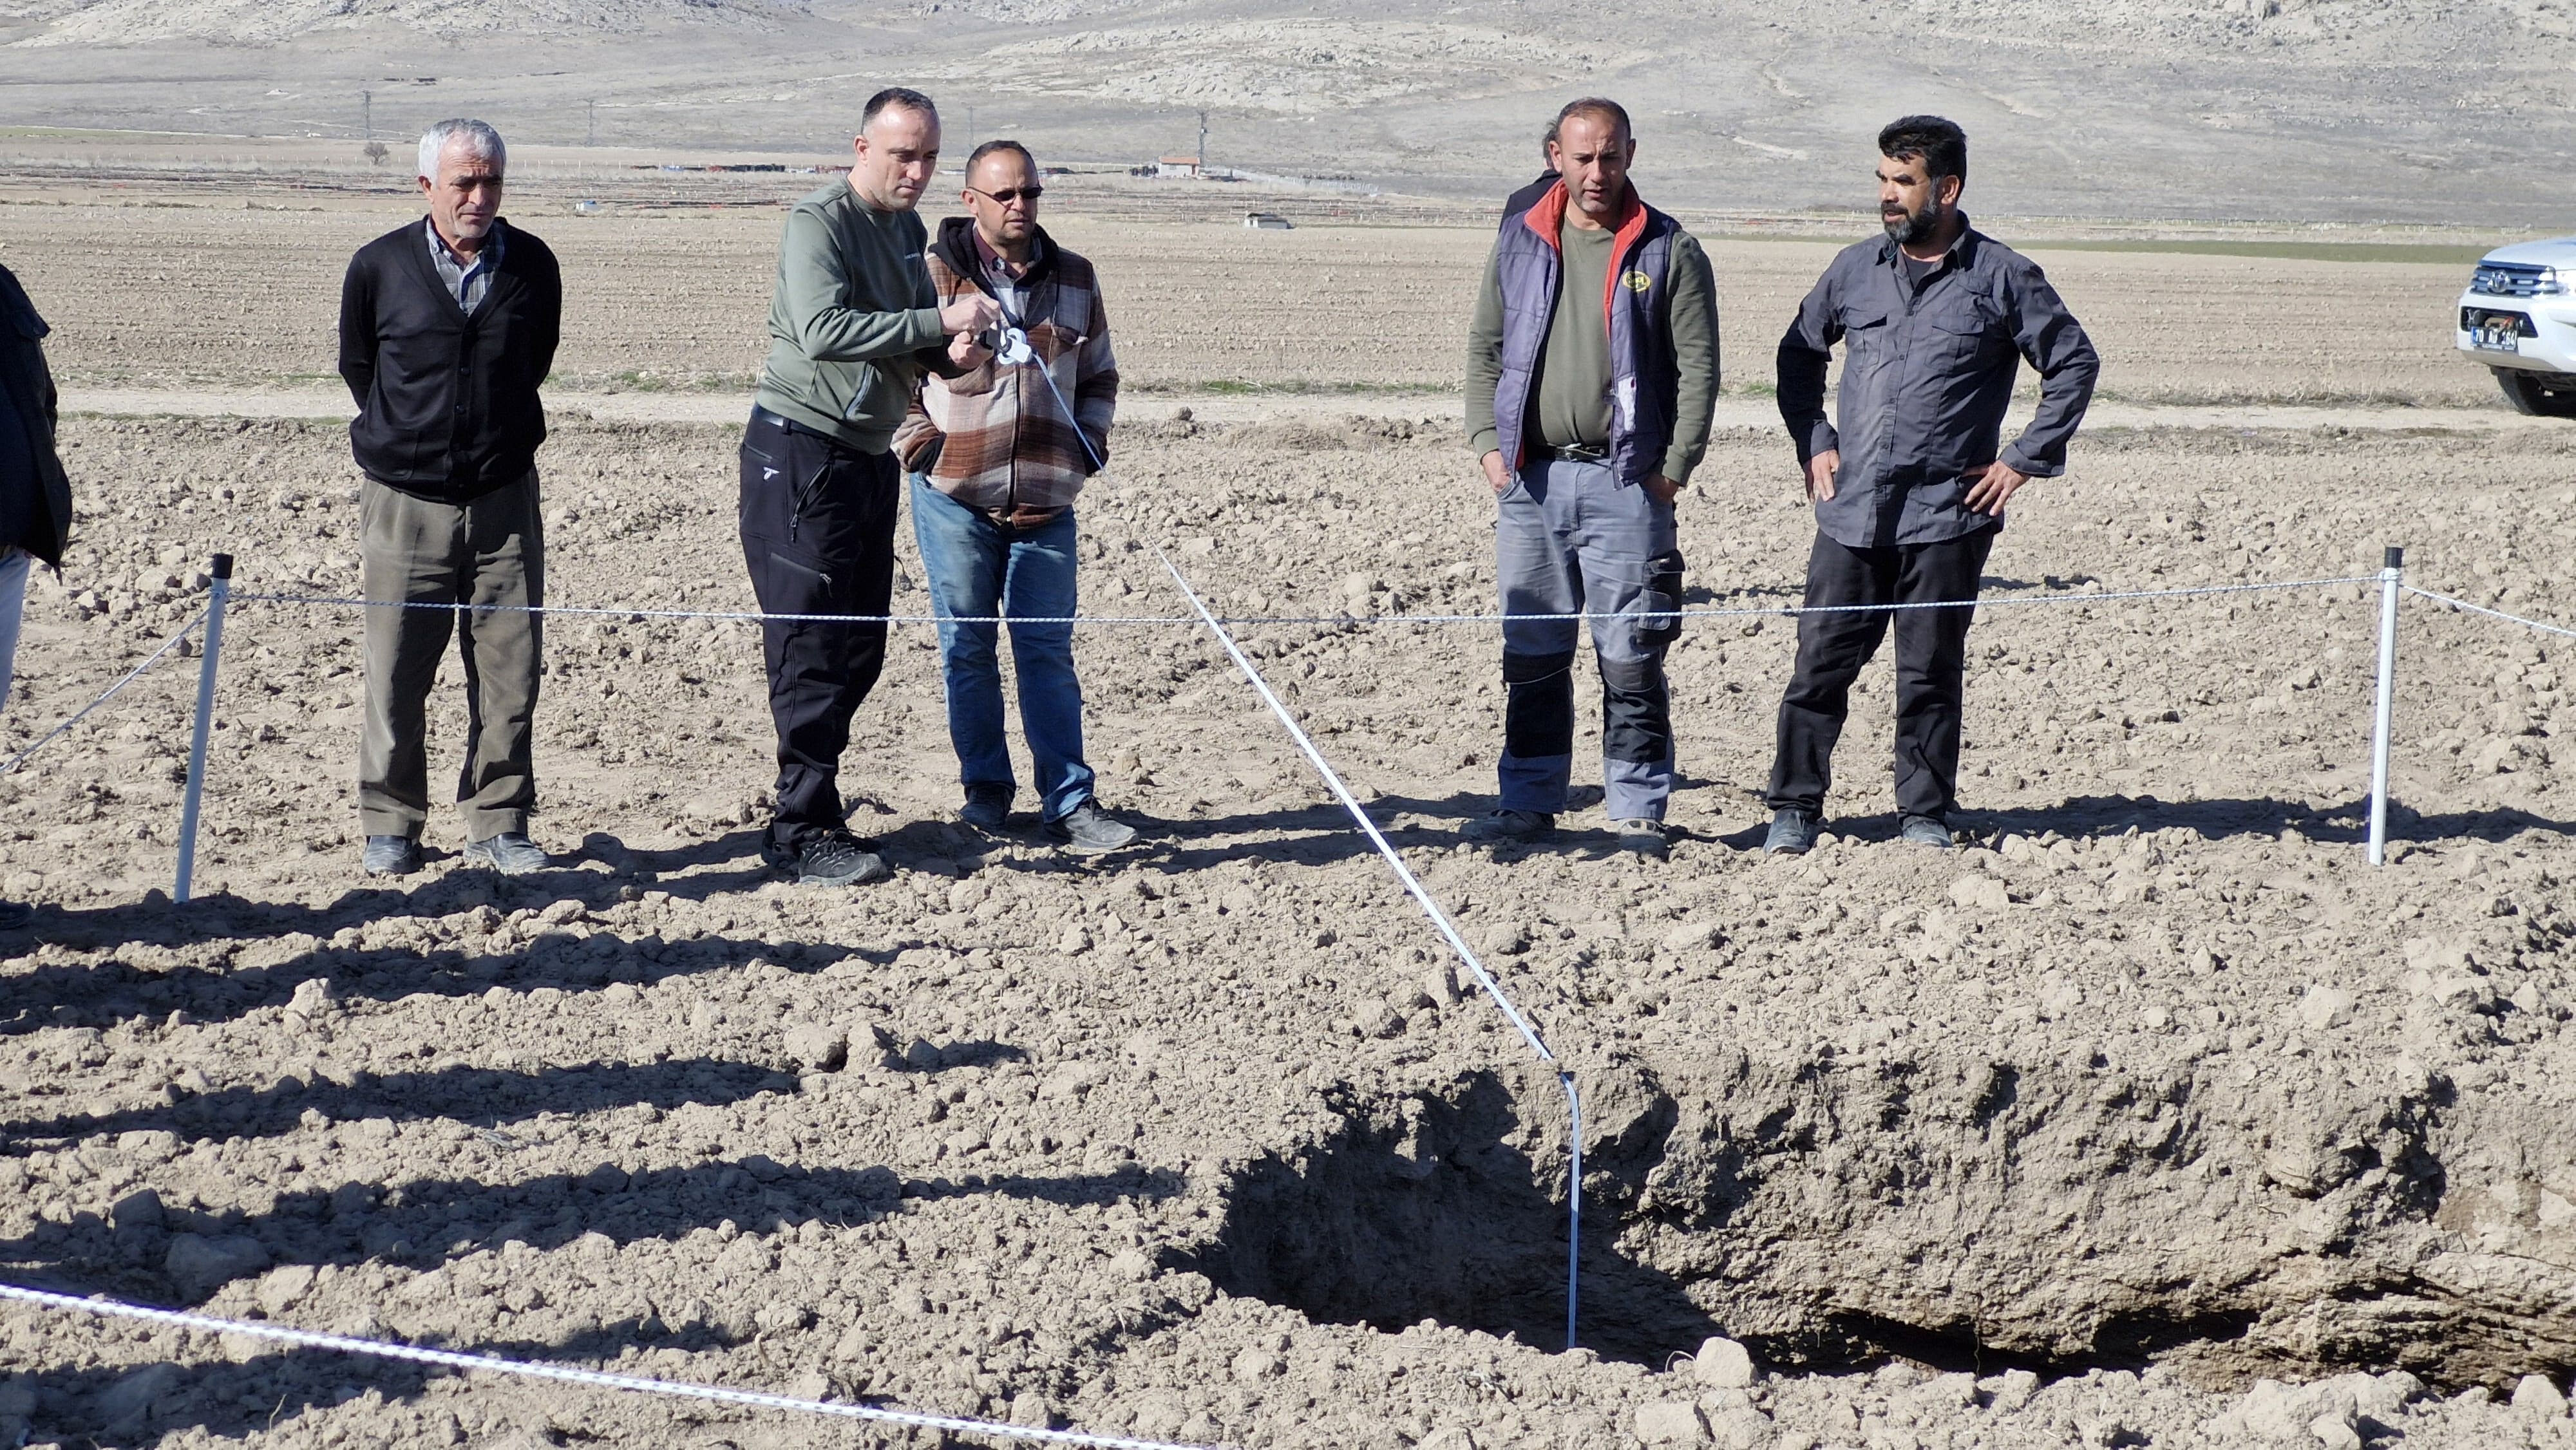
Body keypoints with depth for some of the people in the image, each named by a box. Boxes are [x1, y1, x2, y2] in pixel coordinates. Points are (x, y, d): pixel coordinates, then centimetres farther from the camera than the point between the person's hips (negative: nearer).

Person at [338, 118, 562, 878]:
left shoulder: (532, 265, 1)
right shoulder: (379, 267, -3)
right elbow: (356, 365, 12)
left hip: (504, 500, 2)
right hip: (405, 500, -1)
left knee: (511, 670, 1)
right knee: (397, 673, 2)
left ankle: (498, 823, 13)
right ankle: (390, 826, 16)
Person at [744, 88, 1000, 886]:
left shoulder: (907, 229, 15)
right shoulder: (818, 222, -13)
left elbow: (912, 339, 21)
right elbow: (822, 331, -27)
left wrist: (952, 351, -3)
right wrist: (939, 322, -30)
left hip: (869, 455, 9)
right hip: (801, 452, -9)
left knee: (859, 647, 11)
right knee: (812, 649, -9)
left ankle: (809, 809, 20)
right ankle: (802, 830, -5)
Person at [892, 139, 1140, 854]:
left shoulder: (1074, 279, 9)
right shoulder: (932, 276, -3)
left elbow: (1100, 377, 21)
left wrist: (1086, 450, 8)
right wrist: (917, 444, -7)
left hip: (1046, 502, 2)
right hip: (956, 498, -2)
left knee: (1048, 651, 1)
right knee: (967, 648, 5)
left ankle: (1069, 803, 1)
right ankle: (986, 789, 18)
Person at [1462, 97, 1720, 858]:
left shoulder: (1669, 251, 0)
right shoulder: (1520, 241, 10)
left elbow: (1698, 367, -1)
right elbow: (1484, 347, 14)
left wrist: (1673, 467, -8)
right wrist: (1489, 444, 3)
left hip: (1624, 482, -3)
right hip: (1530, 479, 3)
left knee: (1631, 659, -2)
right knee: (1532, 654, 9)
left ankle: (1637, 810, 5)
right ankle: (1529, 801, 17)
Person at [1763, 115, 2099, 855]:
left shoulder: (2002, 278, 0)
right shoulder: (1855, 269, 10)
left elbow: (2075, 364, 5)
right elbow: (1799, 355, 23)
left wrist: (2025, 460, 0)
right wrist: (1814, 443, 12)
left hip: (1947, 516, -3)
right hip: (1851, 513, 3)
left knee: (1930, 675, 3)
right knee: (1820, 663, 1)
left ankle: (1926, 814, 14)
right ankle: (1795, 809, 9)